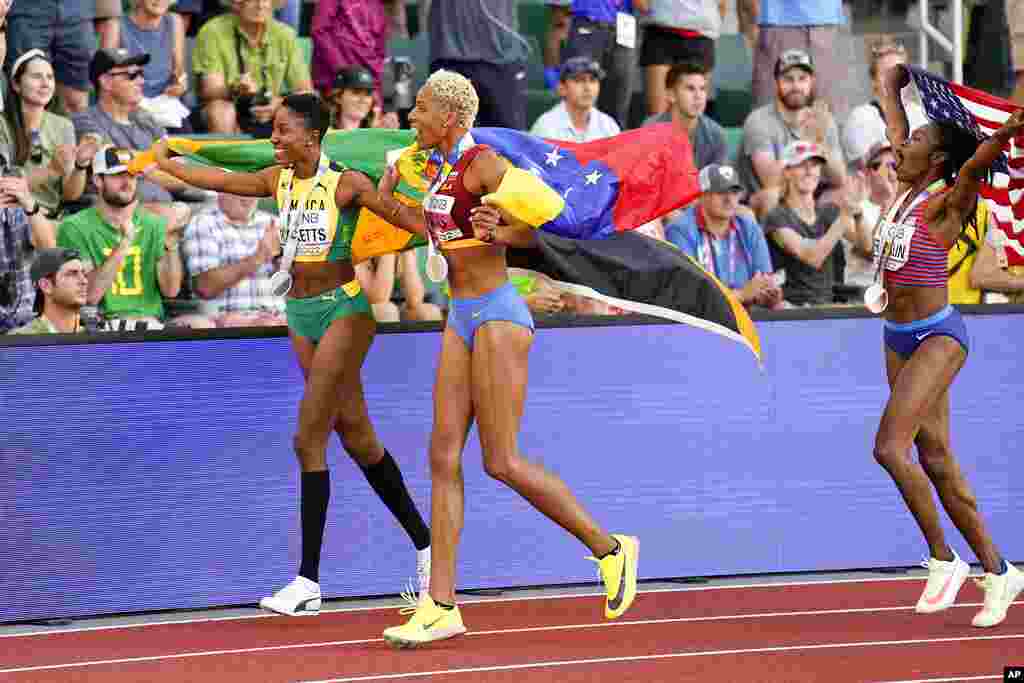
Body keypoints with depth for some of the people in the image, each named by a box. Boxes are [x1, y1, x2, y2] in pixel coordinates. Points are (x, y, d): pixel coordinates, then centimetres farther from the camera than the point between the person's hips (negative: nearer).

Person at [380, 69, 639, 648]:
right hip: (463, 319, 9)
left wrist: (498, 233, -35)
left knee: (503, 461, -8)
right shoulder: (437, 165, 11)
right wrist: (391, 184, 23)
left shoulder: (484, 164, -15)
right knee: (443, 458, 1)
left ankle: (610, 549, 9)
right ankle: (441, 607, 0)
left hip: (498, 317, -9)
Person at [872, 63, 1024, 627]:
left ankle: (943, 560, -8)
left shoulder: (946, 200, -13)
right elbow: (893, 119, 23)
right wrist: (894, 80, 36)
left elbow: (976, 163, -34)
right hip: (899, 338, 9)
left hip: (936, 337, -9)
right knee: (935, 459, 7)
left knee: (890, 447, -19)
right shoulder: (907, 187, 7)